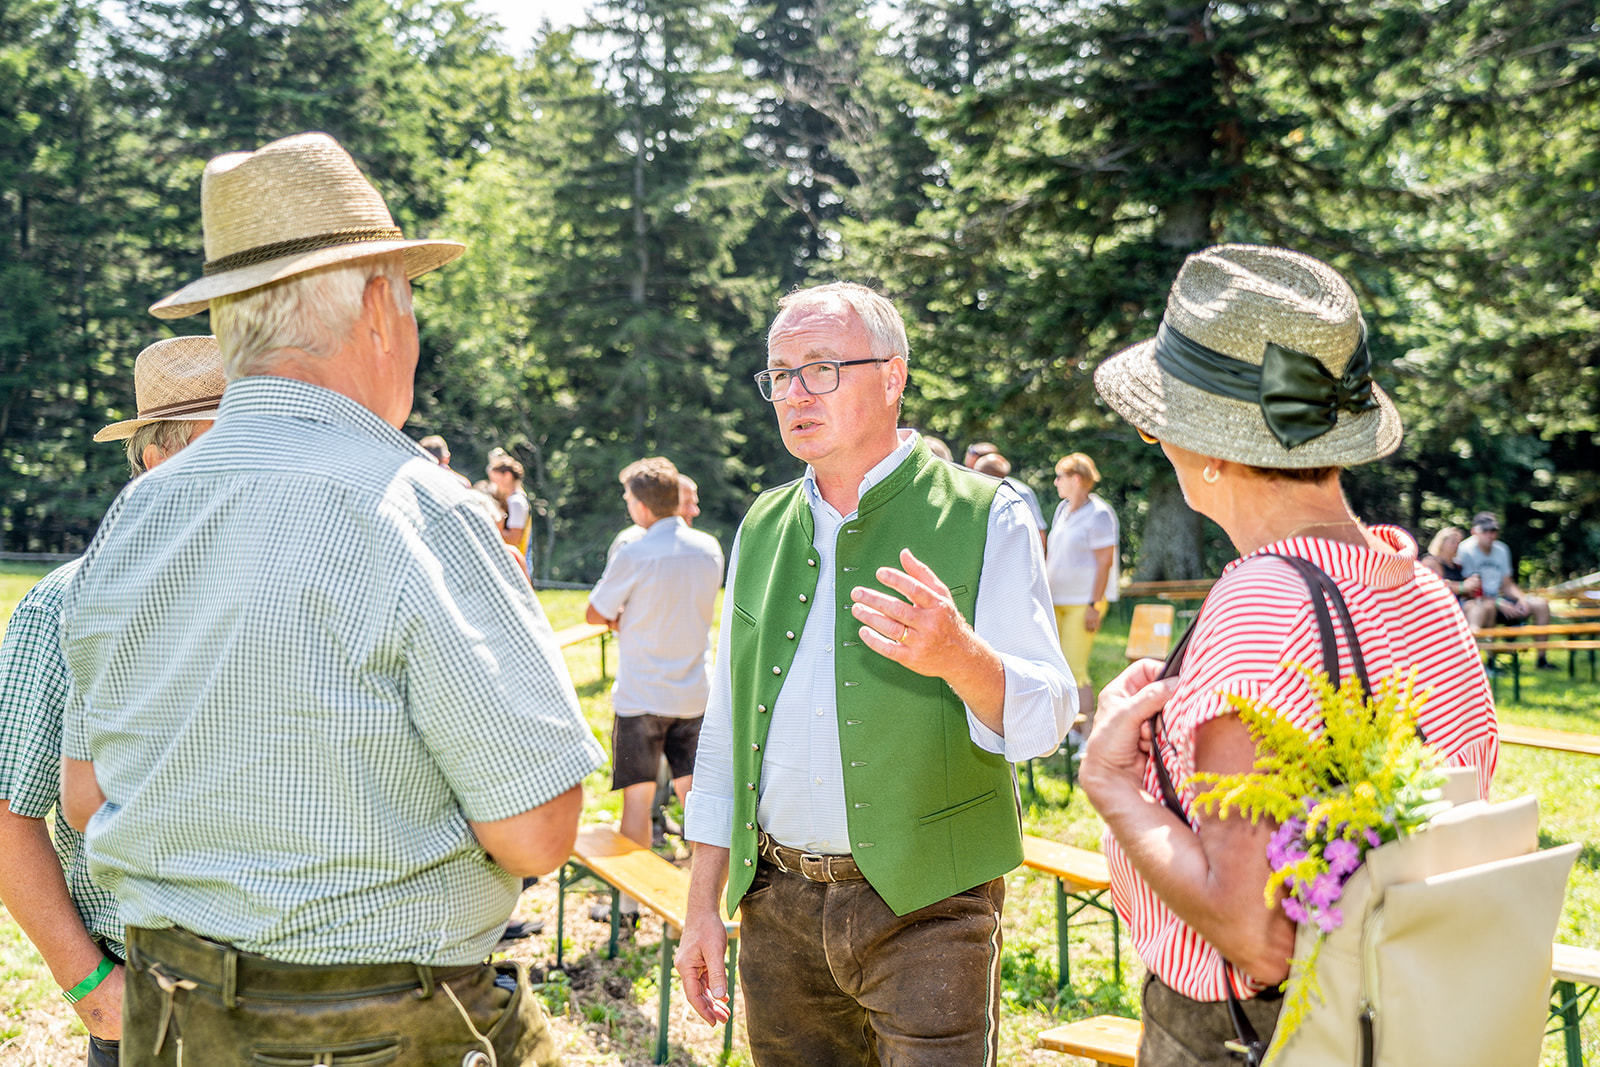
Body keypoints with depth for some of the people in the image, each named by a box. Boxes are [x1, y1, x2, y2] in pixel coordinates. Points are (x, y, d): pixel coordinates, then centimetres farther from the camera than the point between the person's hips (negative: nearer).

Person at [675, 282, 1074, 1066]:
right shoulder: (762, 529, 11)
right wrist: (701, 906, 10)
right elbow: (725, 730, 15)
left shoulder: (985, 517, -4)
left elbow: (1046, 719, -10)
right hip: (777, 905, 4)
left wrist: (960, 657, -31)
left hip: (926, 908, -4)